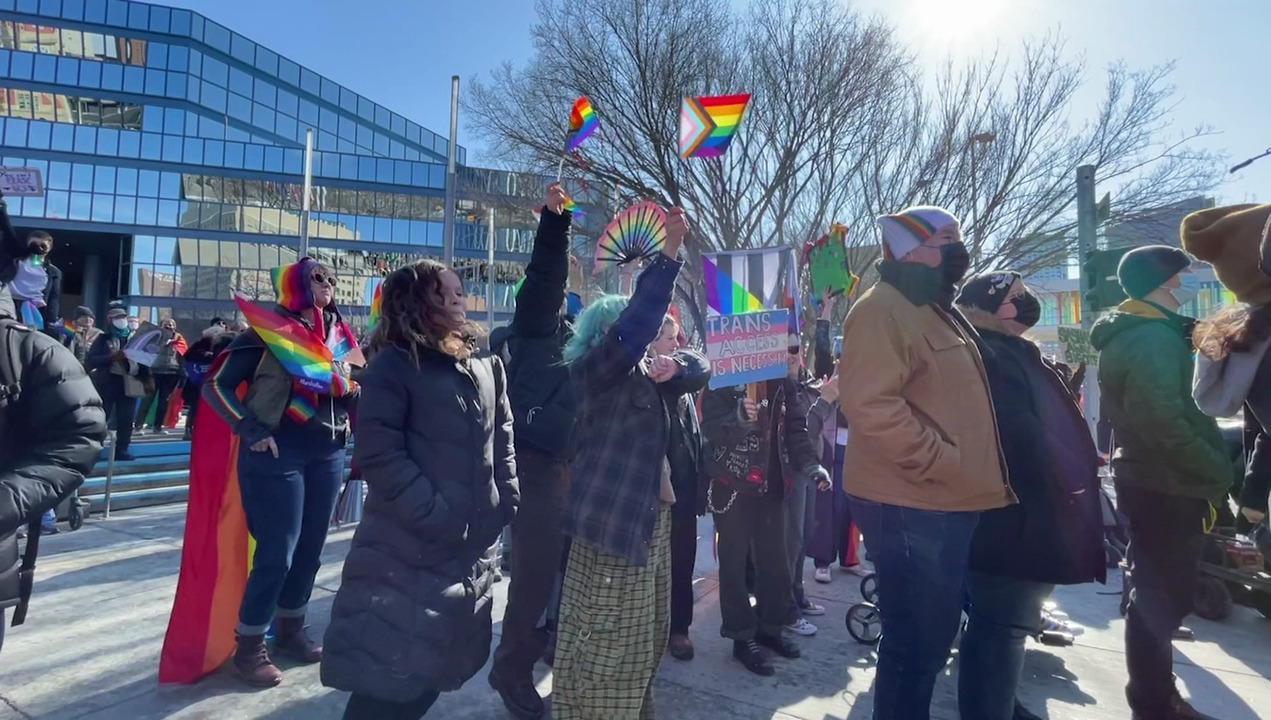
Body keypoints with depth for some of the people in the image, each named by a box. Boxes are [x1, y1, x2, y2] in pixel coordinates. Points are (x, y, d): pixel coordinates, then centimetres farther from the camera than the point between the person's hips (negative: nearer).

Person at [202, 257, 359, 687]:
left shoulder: (335, 332, 11)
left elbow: (348, 392, 18)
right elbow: (216, 384, -5)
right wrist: (252, 431, -12)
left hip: (328, 453, 6)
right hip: (279, 452, -6)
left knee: (310, 549, 14)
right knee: (277, 553, -2)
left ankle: (291, 631, 31)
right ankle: (249, 647, 17)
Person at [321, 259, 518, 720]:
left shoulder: (487, 366, 9)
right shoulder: (394, 364, -10)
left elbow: (503, 440, 13)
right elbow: (380, 456, -18)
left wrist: (506, 503, 3)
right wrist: (439, 518, -22)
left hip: (473, 548, 7)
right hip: (408, 549, -6)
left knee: (439, 664, 20)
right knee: (389, 678, 5)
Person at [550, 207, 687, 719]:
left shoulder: (637, 372, 15)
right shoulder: (593, 368, -10)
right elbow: (638, 319, -24)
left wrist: (674, 368, -3)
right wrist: (669, 253, -23)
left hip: (651, 517, 9)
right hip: (615, 520, -9)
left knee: (644, 635, 20)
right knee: (603, 640, 1)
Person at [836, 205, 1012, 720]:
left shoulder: (934, 309, 19)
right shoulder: (884, 310, -15)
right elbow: (870, 405, -27)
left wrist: (969, 474, 18)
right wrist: (943, 463, -22)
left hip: (945, 504, 10)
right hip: (911, 506, -10)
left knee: (931, 639, 22)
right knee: (916, 644, 2)